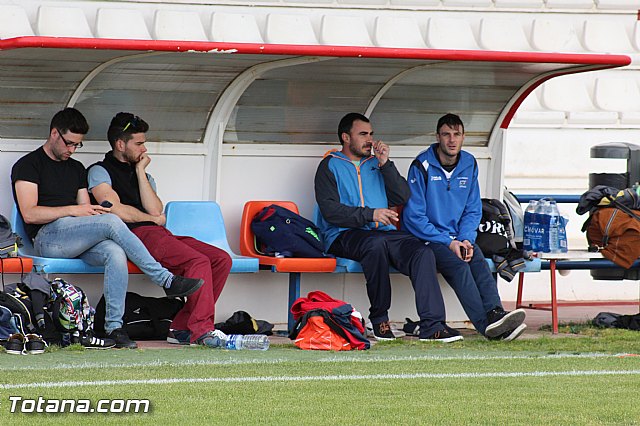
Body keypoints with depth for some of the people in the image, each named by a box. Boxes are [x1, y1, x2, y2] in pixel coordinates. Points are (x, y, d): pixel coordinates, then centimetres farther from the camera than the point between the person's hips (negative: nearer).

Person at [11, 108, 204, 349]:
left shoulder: (76, 169, 27)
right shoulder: (28, 165, 6)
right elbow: (29, 214, -7)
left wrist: (95, 211, -2)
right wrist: (73, 210, -12)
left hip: (78, 240, 6)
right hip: (47, 237, -6)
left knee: (115, 252, -29)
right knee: (111, 221, -28)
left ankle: (114, 327, -34)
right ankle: (166, 281, -25)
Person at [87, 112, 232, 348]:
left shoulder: (144, 175, 30)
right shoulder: (100, 172, 9)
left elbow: (155, 210, 9)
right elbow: (116, 210, -7)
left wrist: (140, 172, 9)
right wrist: (153, 219, 7)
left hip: (160, 234, 8)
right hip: (136, 236, -8)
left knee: (221, 259, -11)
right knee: (198, 261, -29)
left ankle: (182, 328, -15)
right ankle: (201, 330, -32)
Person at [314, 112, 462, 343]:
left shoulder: (376, 163, 23)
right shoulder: (330, 166, 8)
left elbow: (403, 197, 11)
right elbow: (330, 211, -6)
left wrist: (385, 164, 1)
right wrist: (370, 214, -17)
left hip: (384, 233, 5)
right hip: (345, 236, -5)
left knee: (423, 252, -24)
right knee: (377, 243, -38)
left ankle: (432, 325, -33)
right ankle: (379, 319, -25)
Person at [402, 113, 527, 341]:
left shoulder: (469, 164, 9)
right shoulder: (422, 166, -7)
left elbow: (473, 211, 14)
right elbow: (414, 217, -10)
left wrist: (465, 240, -6)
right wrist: (449, 243, -15)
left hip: (457, 238, 5)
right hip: (426, 238, -5)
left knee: (478, 260, -27)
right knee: (458, 265, -31)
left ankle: (495, 314, -46)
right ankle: (485, 323, -44)